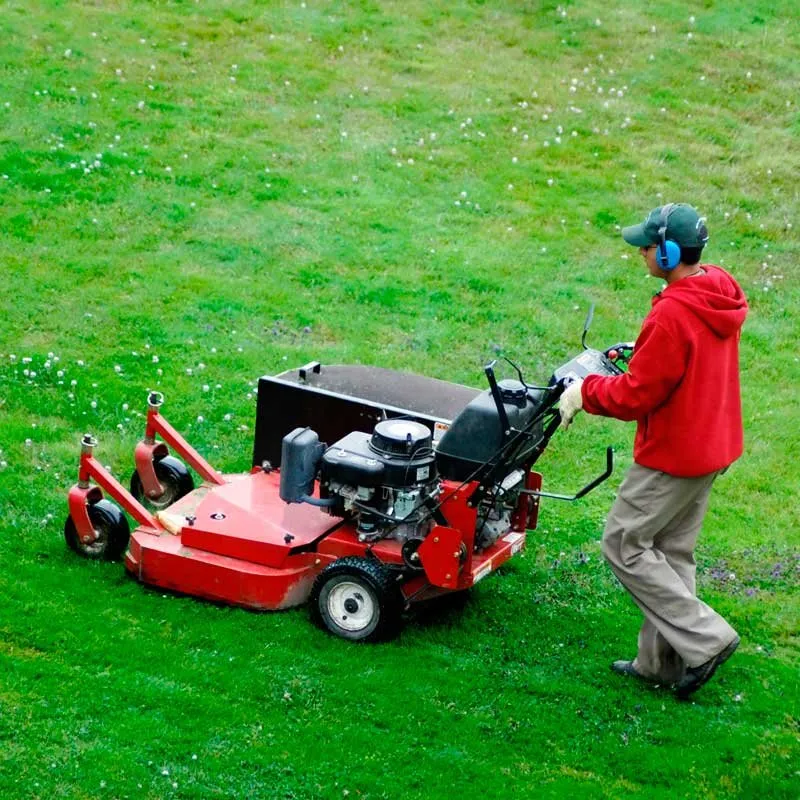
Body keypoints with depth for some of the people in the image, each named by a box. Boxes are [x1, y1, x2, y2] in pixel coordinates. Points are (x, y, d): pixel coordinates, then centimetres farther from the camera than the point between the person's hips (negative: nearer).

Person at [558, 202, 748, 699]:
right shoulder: (721, 295, 2)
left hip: (673, 455, -9)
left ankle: (704, 639, 1)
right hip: (711, 446, 9)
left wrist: (585, 392, -6)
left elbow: (636, 396, -21)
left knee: (624, 545, 3)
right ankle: (663, 661, 25)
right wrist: (636, 359, 15)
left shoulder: (672, 316, -27)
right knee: (672, 551, 18)